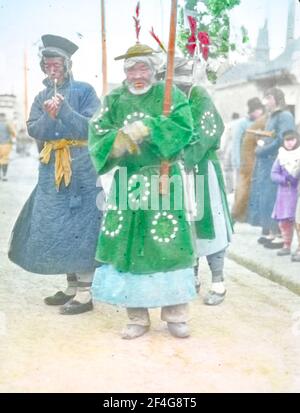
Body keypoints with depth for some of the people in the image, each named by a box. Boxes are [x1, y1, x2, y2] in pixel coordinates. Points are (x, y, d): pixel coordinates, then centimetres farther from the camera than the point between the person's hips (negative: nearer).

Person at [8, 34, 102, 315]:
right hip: (51, 171, 6)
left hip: (80, 169, -6)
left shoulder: (84, 91, -1)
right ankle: (71, 288, 22)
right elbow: (33, 129, 4)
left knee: (80, 231, -6)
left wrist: (64, 110, -20)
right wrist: (48, 116, -15)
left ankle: (84, 294, 2)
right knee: (57, 230, 9)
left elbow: (91, 127, -10)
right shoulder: (42, 97, 16)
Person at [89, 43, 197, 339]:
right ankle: (137, 319, 15)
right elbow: (97, 133, 1)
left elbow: (184, 129, -11)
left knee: (168, 245, -3)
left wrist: (147, 129, -21)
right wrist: (118, 140, -19)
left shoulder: (170, 95, 3)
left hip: (164, 181, -2)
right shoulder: (114, 100, 10)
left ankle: (175, 316, 13)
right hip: (127, 181, 3)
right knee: (127, 245, 2)